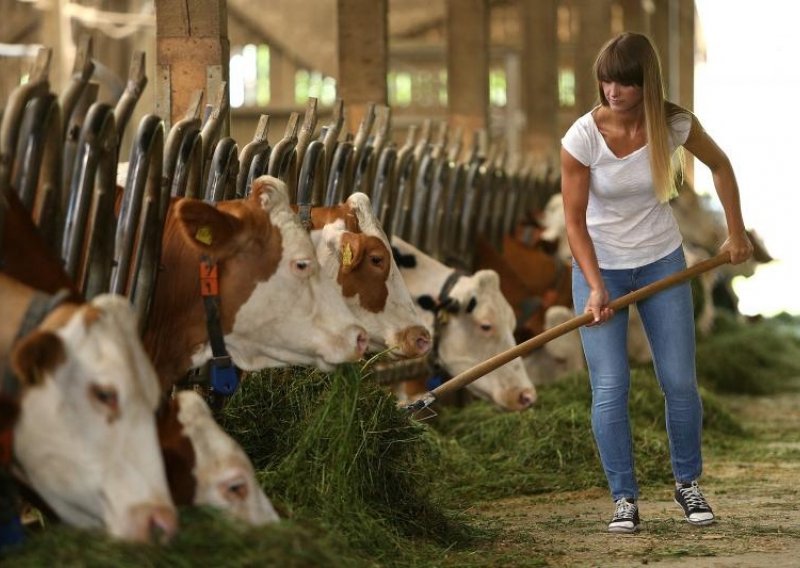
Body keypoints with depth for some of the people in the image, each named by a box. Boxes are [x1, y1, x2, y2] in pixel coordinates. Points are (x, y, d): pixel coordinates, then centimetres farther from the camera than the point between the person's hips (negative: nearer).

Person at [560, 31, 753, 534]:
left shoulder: (674, 124, -15)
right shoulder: (583, 137, -20)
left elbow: (719, 164, 7)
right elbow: (575, 222, -15)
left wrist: (736, 232, 8)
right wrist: (596, 288, -25)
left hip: (662, 262, 2)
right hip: (600, 266, -2)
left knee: (680, 381, 0)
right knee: (610, 387, -10)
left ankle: (688, 484, 18)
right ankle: (624, 498, -1)